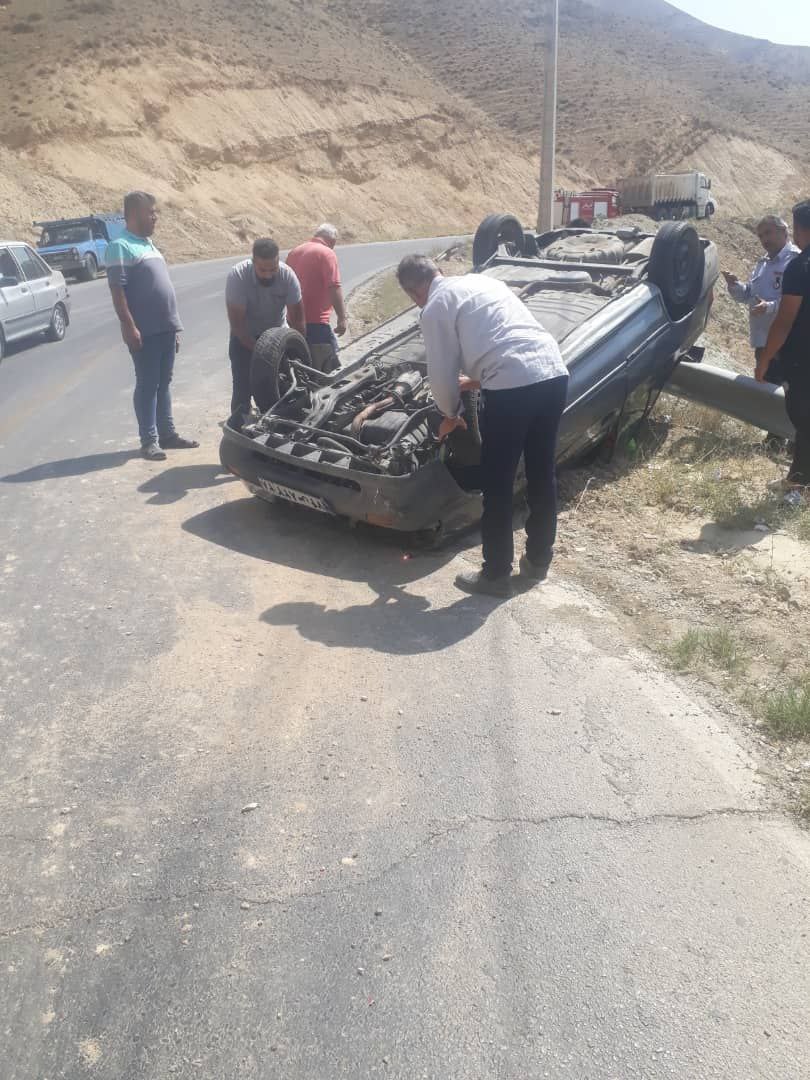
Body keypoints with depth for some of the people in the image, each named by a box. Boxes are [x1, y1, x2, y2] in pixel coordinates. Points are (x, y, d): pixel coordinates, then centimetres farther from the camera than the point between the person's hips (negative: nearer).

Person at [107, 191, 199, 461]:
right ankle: (149, 440, 3)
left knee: (164, 383, 13)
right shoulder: (121, 247, -9)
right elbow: (117, 291, -16)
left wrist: (174, 325, 20)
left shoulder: (148, 244, 18)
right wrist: (129, 327, -22)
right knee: (147, 385, -3)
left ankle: (167, 433, 21)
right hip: (145, 331, -8)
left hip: (166, 328, 8)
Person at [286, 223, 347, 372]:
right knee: (327, 370, -4)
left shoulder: (294, 252, 16)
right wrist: (342, 318, -17)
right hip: (316, 322, -8)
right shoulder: (327, 254, -8)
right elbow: (334, 288, -18)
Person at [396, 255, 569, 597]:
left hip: (512, 387, -8)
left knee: (497, 484, 7)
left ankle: (496, 575, 18)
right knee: (542, 474, 19)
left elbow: (442, 375, 5)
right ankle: (538, 562, 34)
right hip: (554, 373, 8)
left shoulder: (435, 308, 4)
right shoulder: (482, 280, 26)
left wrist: (450, 414, 22)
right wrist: (477, 380, 43)